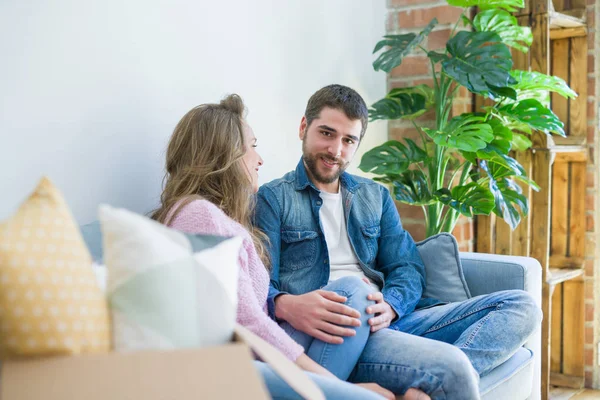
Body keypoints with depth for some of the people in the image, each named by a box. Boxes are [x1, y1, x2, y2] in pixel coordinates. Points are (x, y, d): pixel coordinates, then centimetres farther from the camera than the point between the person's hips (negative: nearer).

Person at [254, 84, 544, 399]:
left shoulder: (375, 196, 24)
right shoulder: (271, 198, 7)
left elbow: (407, 268, 14)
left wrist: (390, 306, -11)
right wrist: (287, 305, -29)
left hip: (389, 321, 8)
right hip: (328, 333, -8)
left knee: (521, 305, -12)